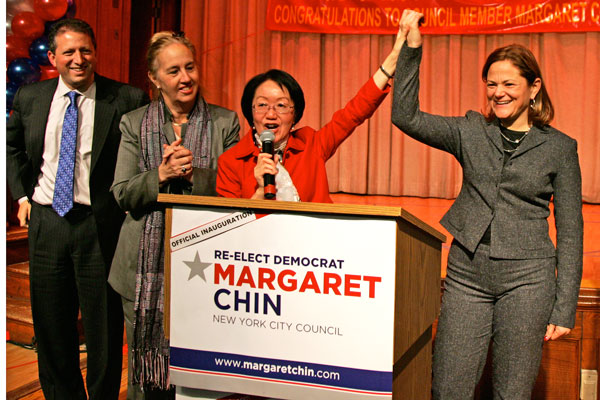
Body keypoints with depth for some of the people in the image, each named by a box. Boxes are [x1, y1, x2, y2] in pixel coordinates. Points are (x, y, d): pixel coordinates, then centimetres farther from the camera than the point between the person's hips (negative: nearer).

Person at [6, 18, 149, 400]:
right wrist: (23, 195, 11)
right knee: (51, 329, 16)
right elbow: (13, 148, 22)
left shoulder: (127, 100, -7)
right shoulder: (29, 98, 6)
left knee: (104, 330, 6)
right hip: (46, 222, 4)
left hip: (101, 226, -4)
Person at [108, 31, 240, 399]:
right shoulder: (134, 124, 6)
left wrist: (194, 173, -14)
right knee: (147, 362, 9)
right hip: (149, 262, 1)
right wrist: (161, 174, -15)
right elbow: (122, 194, 2)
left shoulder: (225, 123, 3)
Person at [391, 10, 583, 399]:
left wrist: (565, 308, -1)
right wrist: (411, 49, -7)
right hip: (467, 275, 2)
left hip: (526, 280, -1)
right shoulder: (471, 132, 8)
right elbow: (406, 116, -1)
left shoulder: (560, 147, 2)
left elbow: (570, 231, 3)